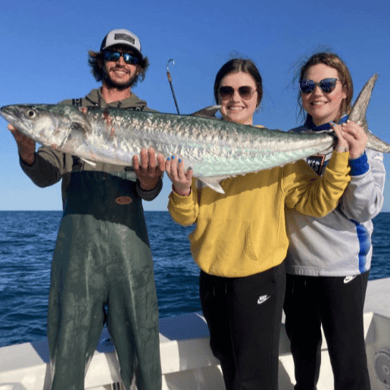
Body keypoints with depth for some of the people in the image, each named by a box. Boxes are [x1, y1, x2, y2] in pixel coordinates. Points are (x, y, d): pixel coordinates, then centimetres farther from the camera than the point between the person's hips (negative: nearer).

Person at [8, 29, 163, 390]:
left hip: (127, 238, 0)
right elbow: (47, 175, 5)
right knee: (67, 341, 8)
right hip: (76, 238, 1)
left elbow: (150, 193, 1)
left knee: (139, 341, 6)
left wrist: (148, 180, -22)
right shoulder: (70, 111, 13)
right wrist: (27, 151, -15)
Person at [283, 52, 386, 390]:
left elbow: (363, 211, -12)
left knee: (347, 358, 1)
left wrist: (356, 160, -25)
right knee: (302, 347, 19)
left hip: (342, 266, -4)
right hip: (294, 263, 4)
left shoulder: (360, 140, -4)